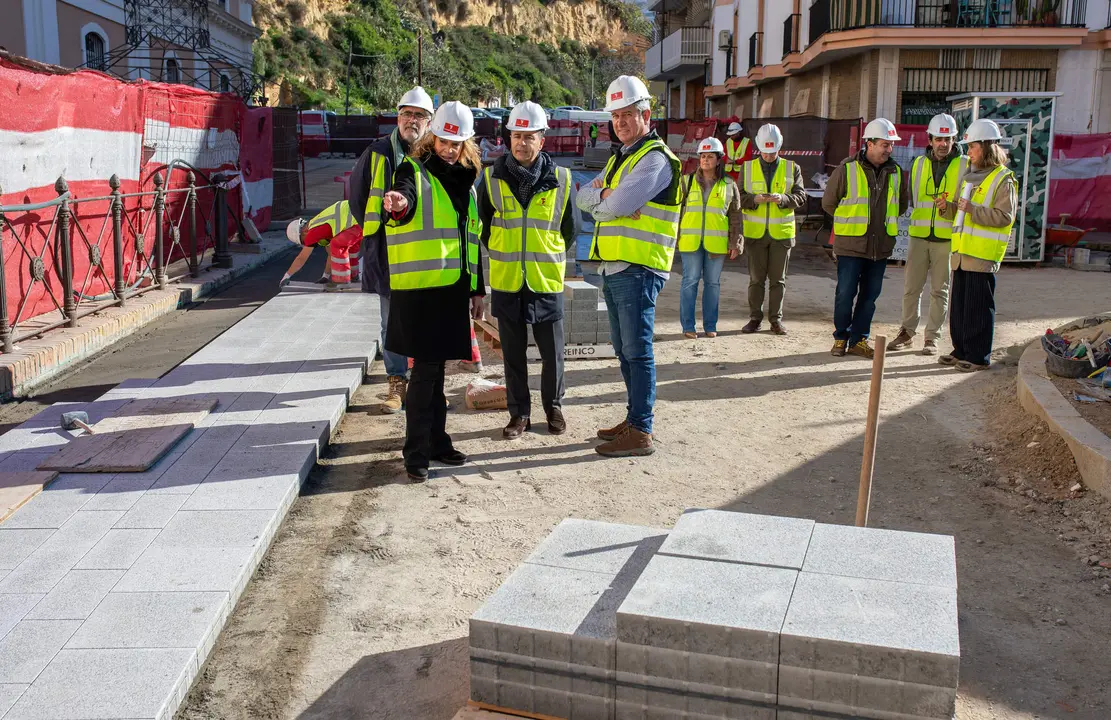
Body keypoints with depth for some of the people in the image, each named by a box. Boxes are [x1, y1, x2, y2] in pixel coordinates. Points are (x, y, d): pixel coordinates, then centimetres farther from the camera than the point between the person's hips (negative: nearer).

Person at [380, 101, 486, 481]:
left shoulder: (466, 180, 17)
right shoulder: (414, 170, -3)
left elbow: (472, 237, 21)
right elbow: (406, 194, -27)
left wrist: (478, 288, 19)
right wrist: (400, 203, -52)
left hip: (453, 288, 6)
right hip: (419, 288, -6)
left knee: (436, 367, 14)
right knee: (425, 369, -6)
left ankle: (436, 440, 24)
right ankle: (416, 452, 1)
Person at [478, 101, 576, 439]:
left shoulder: (560, 180, -2)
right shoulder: (491, 178, -1)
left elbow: (569, 231, 9)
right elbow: (483, 226, 11)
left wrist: (549, 257, 11)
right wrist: (503, 256, 12)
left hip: (547, 281, 0)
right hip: (506, 282, 1)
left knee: (552, 353, 8)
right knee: (513, 354, 9)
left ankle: (553, 407, 27)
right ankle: (519, 413, 22)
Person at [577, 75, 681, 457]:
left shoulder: (656, 158, -10)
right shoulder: (619, 157, 21)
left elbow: (620, 204, -22)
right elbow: (584, 197, 11)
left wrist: (604, 198, 0)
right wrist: (607, 193, -9)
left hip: (638, 268, -9)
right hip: (613, 267, 9)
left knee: (637, 350, -7)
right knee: (624, 350, 15)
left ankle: (640, 432, -3)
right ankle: (635, 418, 26)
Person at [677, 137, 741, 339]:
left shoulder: (728, 186, 8)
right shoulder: (687, 182, 7)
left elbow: (735, 216, 10)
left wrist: (735, 243, 4)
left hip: (717, 243, 1)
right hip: (691, 241, -1)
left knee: (713, 283, 6)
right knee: (690, 281, -2)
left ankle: (710, 325, 15)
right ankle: (688, 326, 5)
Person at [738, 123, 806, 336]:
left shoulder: (792, 169, 5)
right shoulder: (748, 168, 5)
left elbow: (801, 197, -1)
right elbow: (739, 197, 1)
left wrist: (783, 198, -21)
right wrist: (755, 199, -19)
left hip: (781, 232, 0)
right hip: (755, 232, 0)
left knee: (778, 279, 6)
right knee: (756, 278, 5)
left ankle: (776, 319, 14)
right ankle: (755, 318, 13)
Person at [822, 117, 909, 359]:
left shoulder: (896, 172, 7)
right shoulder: (847, 169, -6)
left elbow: (901, 205, 22)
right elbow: (828, 202, 2)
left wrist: (885, 221, 13)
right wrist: (850, 221, 8)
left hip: (881, 246, 4)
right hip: (851, 244, -4)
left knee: (870, 295, 8)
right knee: (845, 294, -1)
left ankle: (859, 339, 17)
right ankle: (841, 338, 13)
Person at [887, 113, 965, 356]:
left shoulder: (964, 165, 1)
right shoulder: (919, 164, 10)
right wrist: (918, 221, 13)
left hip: (948, 238, -2)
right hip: (919, 236, 3)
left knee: (940, 290, 4)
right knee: (911, 287, 3)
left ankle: (932, 337, 11)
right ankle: (907, 332, 16)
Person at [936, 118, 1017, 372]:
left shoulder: (1003, 180, -8)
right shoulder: (969, 175, 18)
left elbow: (1004, 216, -17)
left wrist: (972, 209, -22)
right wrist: (948, 207, 4)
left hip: (983, 255, -8)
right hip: (961, 251, 8)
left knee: (978, 307, -4)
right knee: (959, 305, 12)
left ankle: (979, 356, 3)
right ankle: (961, 351, 21)